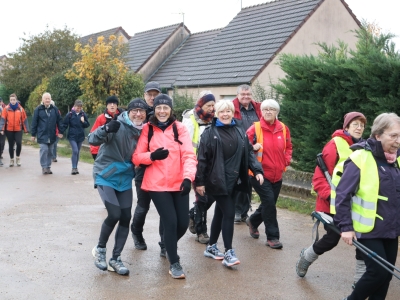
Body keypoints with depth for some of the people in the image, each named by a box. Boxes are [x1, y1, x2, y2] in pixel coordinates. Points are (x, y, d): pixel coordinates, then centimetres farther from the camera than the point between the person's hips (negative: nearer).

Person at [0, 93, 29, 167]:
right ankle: (11, 159, 23)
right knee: (11, 145, 8)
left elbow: (24, 119, 5)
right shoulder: (6, 109, -2)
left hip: (18, 130, 0)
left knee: (19, 143, -15)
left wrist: (26, 130, 5)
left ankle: (18, 157, 7)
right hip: (9, 130, 0)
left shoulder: (20, 108, 1)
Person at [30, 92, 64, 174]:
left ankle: (48, 167, 19)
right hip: (42, 135, -3)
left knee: (50, 151, 9)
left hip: (52, 135, 3)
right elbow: (34, 122, 0)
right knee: (44, 150, -12)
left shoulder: (55, 109, 4)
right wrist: (33, 134, -1)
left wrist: (61, 132, 3)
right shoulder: (38, 109, -2)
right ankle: (44, 167, -2)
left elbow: (59, 121, 7)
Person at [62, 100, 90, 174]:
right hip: (72, 136, -3)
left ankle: (76, 168, 21)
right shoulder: (70, 114, -5)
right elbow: (64, 124, -3)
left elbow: (87, 125, 9)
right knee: (75, 151, -14)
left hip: (80, 137, 3)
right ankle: (74, 168, -8)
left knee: (77, 152, 10)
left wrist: (83, 121, -10)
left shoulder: (83, 114, 3)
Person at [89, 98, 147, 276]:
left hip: (125, 179, 6)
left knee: (126, 218, 3)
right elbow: (92, 140, -27)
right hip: (106, 177, -6)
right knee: (114, 214, -16)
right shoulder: (118, 126, -17)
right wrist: (107, 129, -45)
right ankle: (100, 249, 10)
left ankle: (115, 259, 17)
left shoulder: (143, 131, 2)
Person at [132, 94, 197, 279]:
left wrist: (188, 177, -24)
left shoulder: (179, 128, 0)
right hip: (157, 184, -2)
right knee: (170, 222, -8)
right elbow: (136, 158, 1)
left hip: (179, 183, 2)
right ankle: (174, 263, 11)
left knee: (183, 223, 6)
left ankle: (168, 246, 39)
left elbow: (189, 155, -9)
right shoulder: (147, 129, 0)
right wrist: (152, 156, -19)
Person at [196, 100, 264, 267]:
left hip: (233, 180, 6)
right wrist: (199, 182, -10)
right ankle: (228, 253, -2)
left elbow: (249, 153, 11)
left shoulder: (239, 131, 10)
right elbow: (202, 159, -7)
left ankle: (211, 247, 27)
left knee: (220, 213, 14)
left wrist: (257, 170, -2)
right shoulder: (210, 133, -5)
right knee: (229, 214, -9)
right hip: (218, 181, -5)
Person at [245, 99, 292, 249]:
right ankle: (272, 237, -2)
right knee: (269, 202, -13)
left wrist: (286, 160, 3)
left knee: (269, 203, 15)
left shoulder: (283, 129, 4)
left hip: (277, 174, 5)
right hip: (260, 173, -5)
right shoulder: (255, 128, -8)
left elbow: (288, 147, 17)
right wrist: (253, 148, -23)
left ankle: (253, 221, 43)